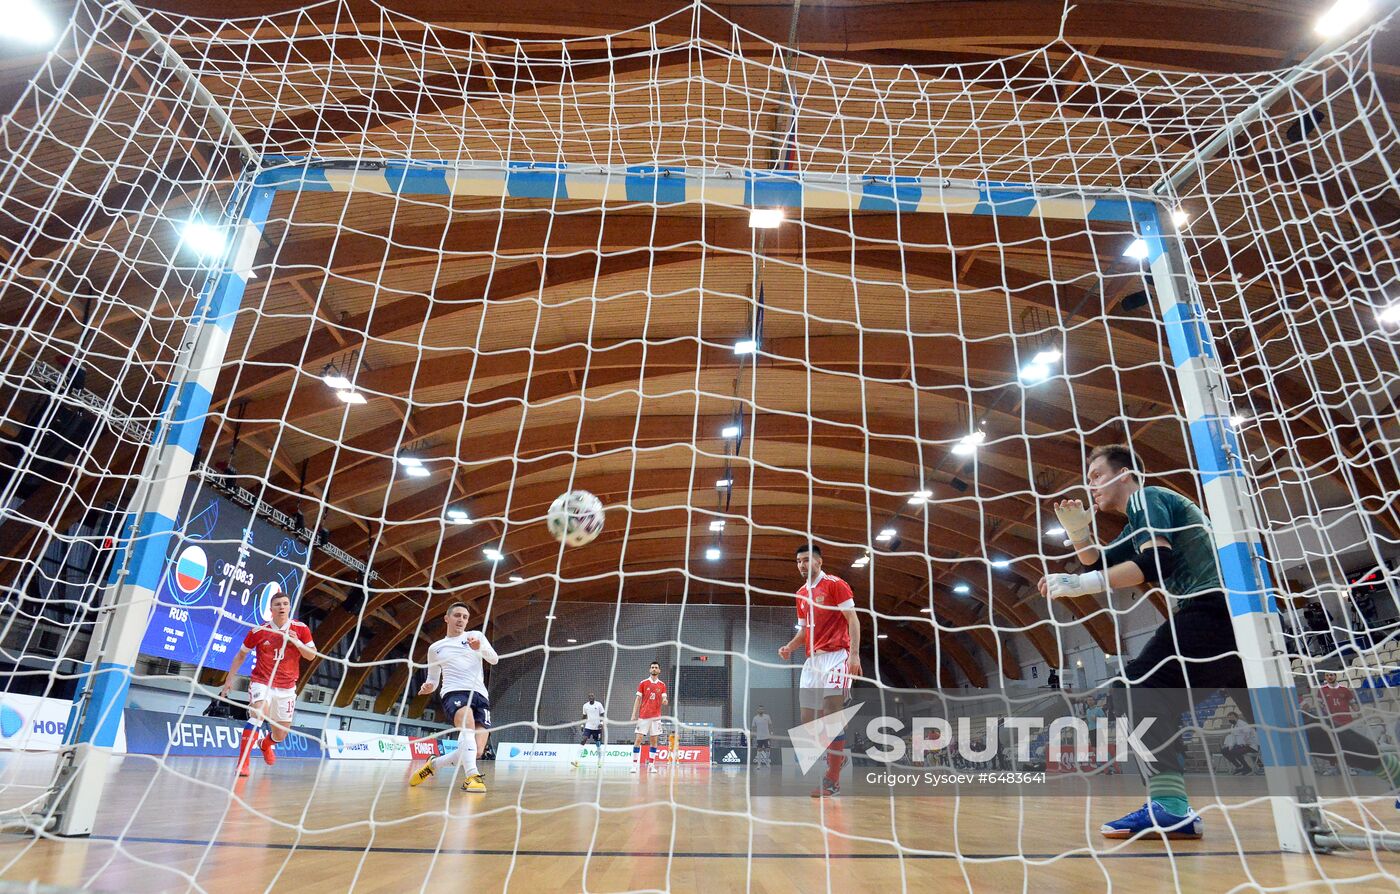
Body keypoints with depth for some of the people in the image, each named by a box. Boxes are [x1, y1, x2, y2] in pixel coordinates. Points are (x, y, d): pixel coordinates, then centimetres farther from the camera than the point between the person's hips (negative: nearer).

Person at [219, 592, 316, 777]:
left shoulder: (300, 629, -5)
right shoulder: (259, 630, -6)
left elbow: (312, 655, -4)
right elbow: (241, 655, 8)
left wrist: (297, 642, -21)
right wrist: (229, 679, 6)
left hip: (286, 688, 2)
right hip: (261, 682, -2)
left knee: (282, 733, 11)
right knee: (259, 714, -31)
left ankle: (267, 744, 48)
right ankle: (243, 763, -22)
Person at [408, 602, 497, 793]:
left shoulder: (476, 635, 16)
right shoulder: (435, 648, 20)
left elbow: (494, 659, 1)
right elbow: (433, 679, 26)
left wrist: (479, 647, -21)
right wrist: (428, 687, 1)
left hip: (480, 695, 2)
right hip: (453, 692, -1)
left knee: (476, 751, -10)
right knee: (468, 725, -36)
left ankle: (434, 764, 16)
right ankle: (472, 776, -38)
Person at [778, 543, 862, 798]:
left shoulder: (835, 584, -5)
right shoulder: (801, 594, 16)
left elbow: (852, 619, -9)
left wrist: (854, 653, -18)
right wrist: (789, 647, 4)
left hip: (835, 657, -7)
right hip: (812, 660, 7)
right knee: (808, 718, 4)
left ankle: (832, 781, -6)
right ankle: (837, 756, 24)